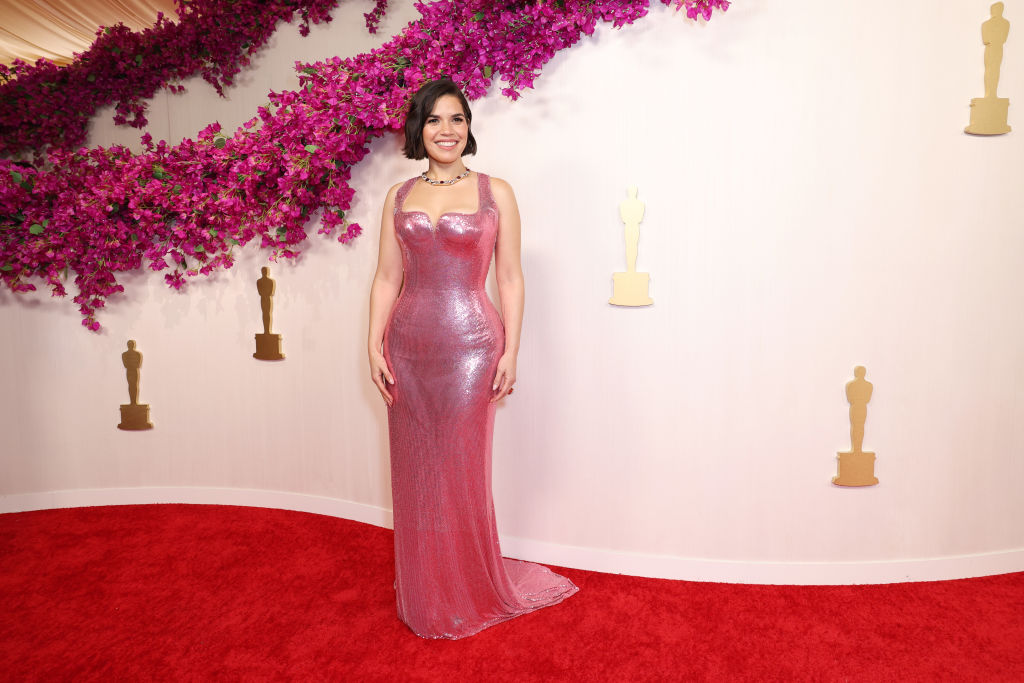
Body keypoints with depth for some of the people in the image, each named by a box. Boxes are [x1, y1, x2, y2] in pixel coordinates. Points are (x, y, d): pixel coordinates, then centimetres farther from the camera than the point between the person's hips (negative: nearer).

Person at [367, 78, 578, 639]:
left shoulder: (495, 193, 2)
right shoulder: (399, 197, 10)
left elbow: (510, 278, 0)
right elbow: (386, 279, 9)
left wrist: (510, 351, -7)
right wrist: (374, 346, 1)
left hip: (470, 345, -3)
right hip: (408, 347, 3)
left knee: (461, 471, 4)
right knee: (414, 473, 10)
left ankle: (471, 596, 26)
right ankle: (424, 598, 30)